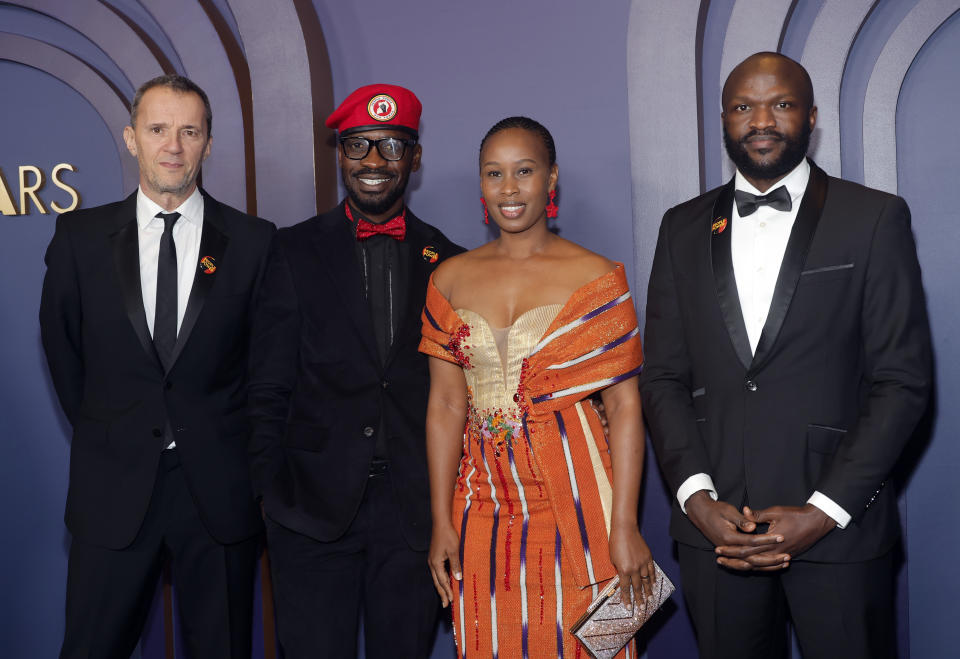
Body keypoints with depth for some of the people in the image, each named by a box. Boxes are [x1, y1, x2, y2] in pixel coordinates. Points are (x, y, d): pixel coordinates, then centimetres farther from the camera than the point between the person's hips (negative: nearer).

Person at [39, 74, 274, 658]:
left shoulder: (254, 241, -2)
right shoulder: (81, 235, 2)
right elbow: (61, 345, 10)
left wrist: (229, 441, 5)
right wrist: (103, 433, 10)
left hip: (220, 485, 0)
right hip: (114, 485, 1)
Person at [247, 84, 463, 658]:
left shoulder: (446, 260, 5)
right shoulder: (298, 251, 3)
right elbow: (271, 386, 3)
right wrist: (274, 489, -2)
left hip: (415, 510, 1)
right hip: (316, 506, -1)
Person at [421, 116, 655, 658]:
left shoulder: (596, 278, -4)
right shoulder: (451, 279, 5)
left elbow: (626, 406, -7)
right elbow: (445, 404, 5)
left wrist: (624, 526, -12)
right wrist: (442, 523, 2)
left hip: (574, 503, -2)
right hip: (484, 511, 3)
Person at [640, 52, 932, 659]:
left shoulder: (875, 219, -1)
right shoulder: (684, 227, 8)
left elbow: (902, 380, -5)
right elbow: (664, 376, 5)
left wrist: (823, 511, -12)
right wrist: (697, 496, -6)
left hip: (838, 527, -2)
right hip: (715, 526, 2)